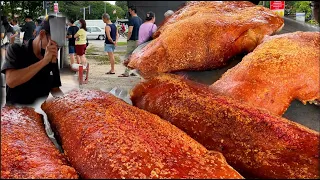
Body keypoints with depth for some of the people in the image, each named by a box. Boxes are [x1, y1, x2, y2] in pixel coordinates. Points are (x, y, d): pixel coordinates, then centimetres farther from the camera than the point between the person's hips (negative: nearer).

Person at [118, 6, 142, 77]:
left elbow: (130, 31, -22)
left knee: (128, 57, -3)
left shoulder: (132, 19, -15)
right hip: (139, 40, 8)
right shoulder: (140, 19, 11)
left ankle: (126, 73, -4)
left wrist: (128, 39, -10)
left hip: (132, 41, -8)